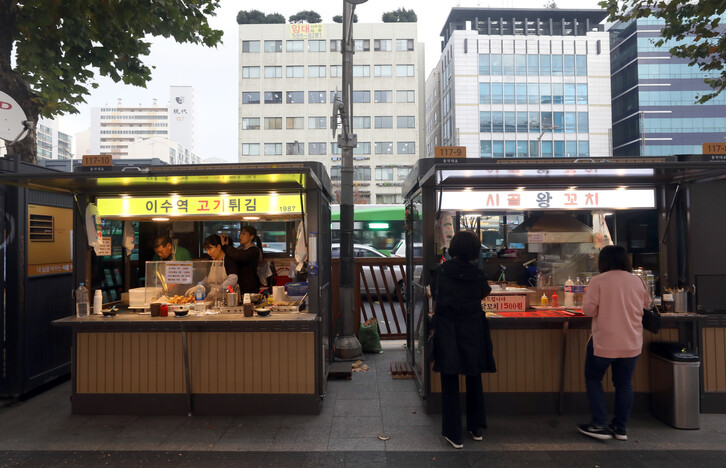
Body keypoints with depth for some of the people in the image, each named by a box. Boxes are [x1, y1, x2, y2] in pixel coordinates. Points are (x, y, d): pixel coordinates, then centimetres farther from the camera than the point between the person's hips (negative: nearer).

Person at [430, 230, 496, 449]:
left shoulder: (442, 271, -7)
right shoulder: (478, 274, -5)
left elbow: (434, 292, 9)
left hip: (447, 331, -2)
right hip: (473, 331, 2)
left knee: (450, 382, 6)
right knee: (474, 380, 18)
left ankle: (454, 434, 12)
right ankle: (477, 428, 31)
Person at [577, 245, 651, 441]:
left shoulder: (598, 281, -13)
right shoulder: (637, 281, 1)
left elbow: (588, 310, -14)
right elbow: (647, 303, 18)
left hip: (604, 342, -4)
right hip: (632, 342, 4)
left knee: (593, 379, 11)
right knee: (624, 383, 14)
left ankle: (599, 425, 9)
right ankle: (621, 428, 20)